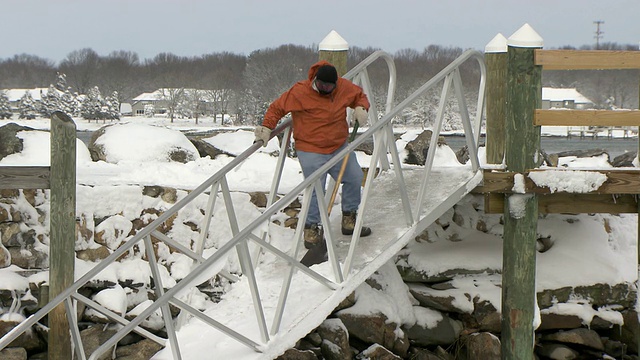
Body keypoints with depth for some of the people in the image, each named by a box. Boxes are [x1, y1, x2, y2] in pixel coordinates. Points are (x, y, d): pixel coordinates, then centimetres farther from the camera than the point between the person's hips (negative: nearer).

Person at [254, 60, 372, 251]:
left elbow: (360, 95, 14)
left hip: (340, 147, 6)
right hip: (311, 151, -5)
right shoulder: (299, 92, -16)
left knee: (354, 178, 10)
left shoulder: (344, 87, -4)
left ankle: (349, 220, 28)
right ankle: (312, 229, 4)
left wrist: (361, 108, -7)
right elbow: (277, 108, -7)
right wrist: (266, 128, -16)